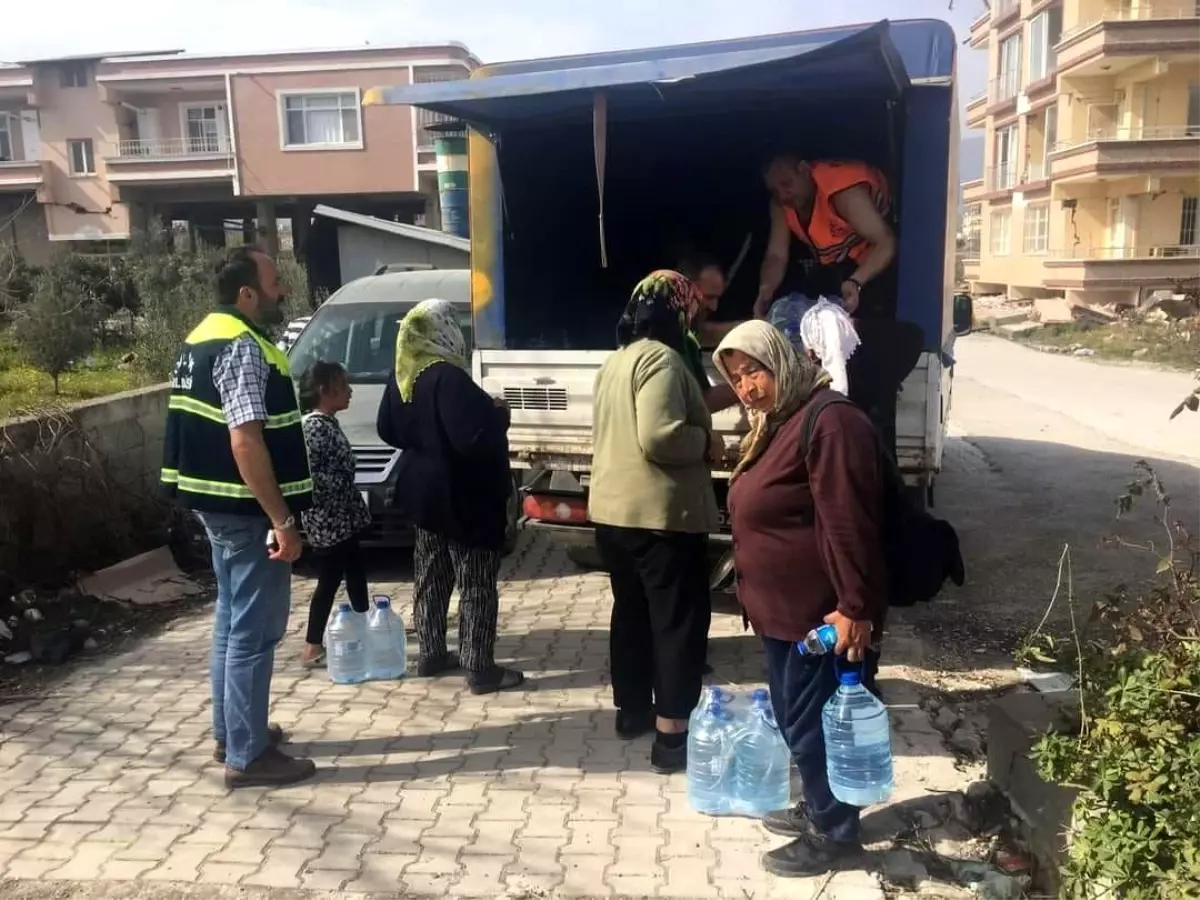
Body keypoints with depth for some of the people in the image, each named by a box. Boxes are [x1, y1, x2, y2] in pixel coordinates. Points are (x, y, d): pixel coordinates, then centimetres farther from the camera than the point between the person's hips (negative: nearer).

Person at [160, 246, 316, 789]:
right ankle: (247, 755, 6)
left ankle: (230, 733, 30)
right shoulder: (243, 348, -18)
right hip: (246, 510, -10)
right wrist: (282, 520, -24)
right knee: (255, 630, -2)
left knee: (233, 620, 19)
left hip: (217, 502, 11)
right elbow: (245, 441, -26)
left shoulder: (206, 336, 14)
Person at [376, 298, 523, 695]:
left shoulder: (402, 376, 4)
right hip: (463, 497, -9)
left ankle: (431, 655, 28)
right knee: (477, 584, 0)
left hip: (424, 491, 9)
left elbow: (388, 429, 14)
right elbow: (474, 437, -30)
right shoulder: (448, 378, -24)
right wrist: (499, 415, -12)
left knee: (431, 576, 17)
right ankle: (480, 669, 4)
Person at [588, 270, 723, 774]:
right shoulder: (661, 359, -16)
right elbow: (659, 438, -27)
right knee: (679, 619, -1)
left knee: (631, 610, 19)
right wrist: (707, 443, -11)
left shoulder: (616, 361, 15)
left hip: (613, 509, 10)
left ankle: (632, 709, 32)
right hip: (661, 513, -9)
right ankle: (671, 736, 4)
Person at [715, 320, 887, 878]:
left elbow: (848, 524, -24)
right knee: (793, 719, 21)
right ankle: (818, 810, 38)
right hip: (784, 610, 10)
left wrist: (854, 608, -25)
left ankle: (834, 833, 21)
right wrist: (755, 592, 23)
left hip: (824, 613, -10)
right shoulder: (773, 426, 13)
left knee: (814, 724, 3)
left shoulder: (829, 421, -19)